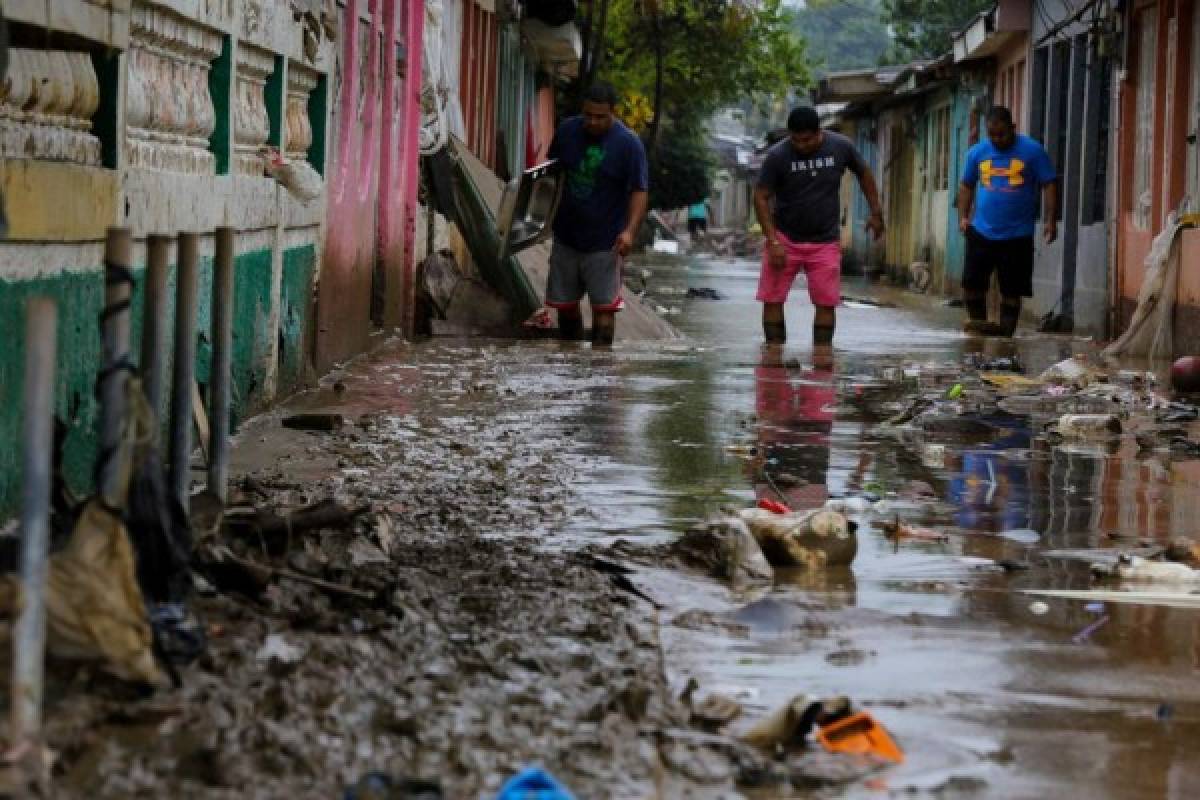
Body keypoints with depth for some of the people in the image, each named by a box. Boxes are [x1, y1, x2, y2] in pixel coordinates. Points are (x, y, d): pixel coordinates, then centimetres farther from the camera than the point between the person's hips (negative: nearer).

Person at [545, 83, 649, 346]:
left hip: (604, 242, -4)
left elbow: (639, 191, -10)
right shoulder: (567, 131, -1)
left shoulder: (628, 144, -12)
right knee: (565, 303, 11)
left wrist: (630, 230, -22)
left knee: (604, 305, -5)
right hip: (566, 236, 4)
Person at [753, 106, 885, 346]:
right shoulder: (777, 155, -14)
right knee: (772, 301, -5)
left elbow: (863, 173, 12)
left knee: (827, 304, -2)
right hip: (784, 238, -1)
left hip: (825, 242, 1)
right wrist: (773, 242, -17)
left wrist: (876, 212, 14)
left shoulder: (841, 147, -7)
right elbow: (761, 198, -10)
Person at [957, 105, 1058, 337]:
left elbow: (1050, 185, -3)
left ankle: (1006, 330, 11)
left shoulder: (1032, 151, -3)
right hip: (981, 231, 2)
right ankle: (978, 322, 12)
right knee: (972, 282, -4)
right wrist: (963, 216, 4)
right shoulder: (977, 152, 6)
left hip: (1017, 234, -2)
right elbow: (967, 186, 15)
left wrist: (1050, 220, -10)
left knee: (1011, 289, 2)